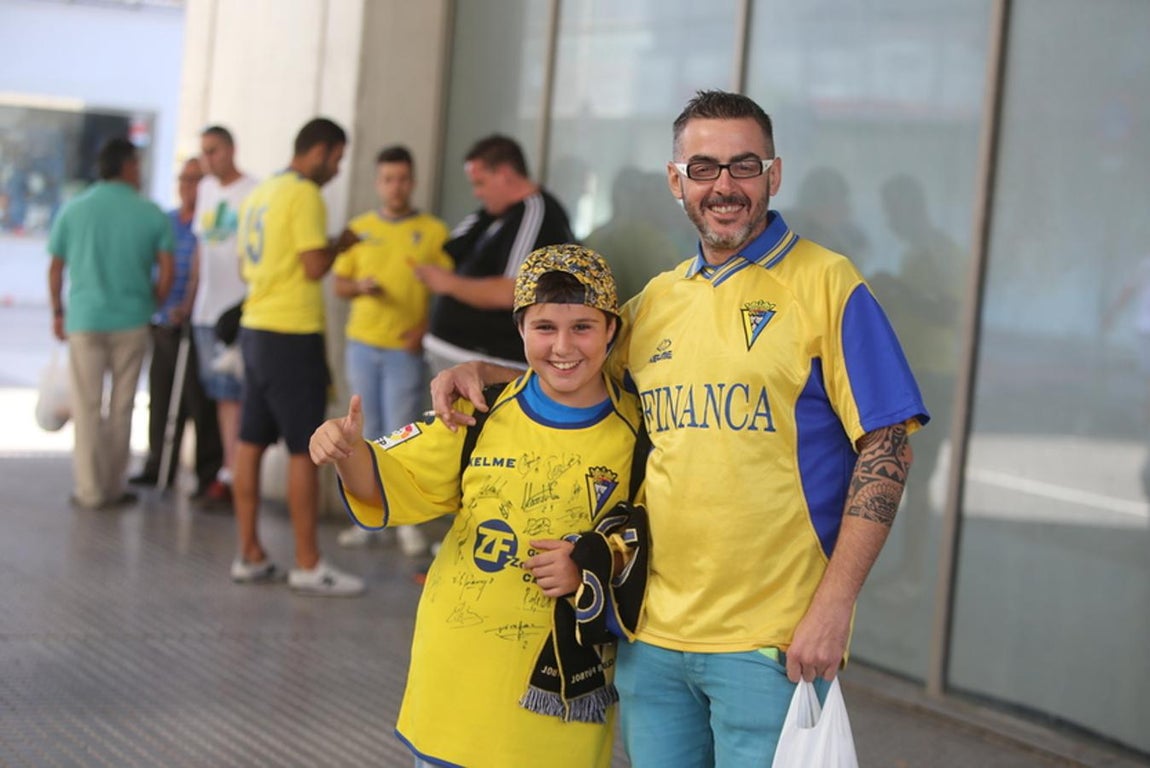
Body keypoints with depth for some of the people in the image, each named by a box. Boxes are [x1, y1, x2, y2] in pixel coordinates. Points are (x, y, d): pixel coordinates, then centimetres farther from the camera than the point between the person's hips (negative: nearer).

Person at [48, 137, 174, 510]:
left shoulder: (73, 210, 1)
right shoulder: (151, 214, -3)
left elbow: (56, 269, 5)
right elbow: (167, 272, -6)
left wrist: (58, 311, 17)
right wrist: (152, 304, 11)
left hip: (84, 320, 0)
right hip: (131, 321, 0)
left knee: (87, 407, 6)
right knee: (121, 407, 9)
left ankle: (90, 490, 5)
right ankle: (113, 486, 14)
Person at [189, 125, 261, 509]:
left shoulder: (252, 192, -7)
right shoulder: (206, 189, 15)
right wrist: (191, 295, 17)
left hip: (240, 309, -7)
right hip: (207, 311, 7)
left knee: (233, 393, -8)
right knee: (222, 395, 9)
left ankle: (229, 477, -7)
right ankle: (230, 473, 14)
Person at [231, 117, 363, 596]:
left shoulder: (259, 194, 14)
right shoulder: (305, 195, -12)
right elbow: (314, 266, -19)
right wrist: (339, 245, 0)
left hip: (255, 328, 9)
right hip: (292, 336, -9)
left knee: (251, 442, 9)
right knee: (304, 449, -3)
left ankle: (249, 555, 14)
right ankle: (308, 565, 1)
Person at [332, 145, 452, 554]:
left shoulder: (433, 231, -1)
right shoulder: (359, 228, 7)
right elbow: (339, 283, 10)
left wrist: (426, 328, -15)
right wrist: (359, 286, -12)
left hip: (406, 348, -3)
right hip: (362, 343, 3)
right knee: (367, 435, 7)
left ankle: (408, 522, 7)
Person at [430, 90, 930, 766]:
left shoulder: (825, 284, -5)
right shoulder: (654, 302, 11)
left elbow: (886, 448, -9)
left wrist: (834, 606, -16)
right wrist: (483, 374, 7)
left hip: (771, 640, -5)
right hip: (652, 634, 5)